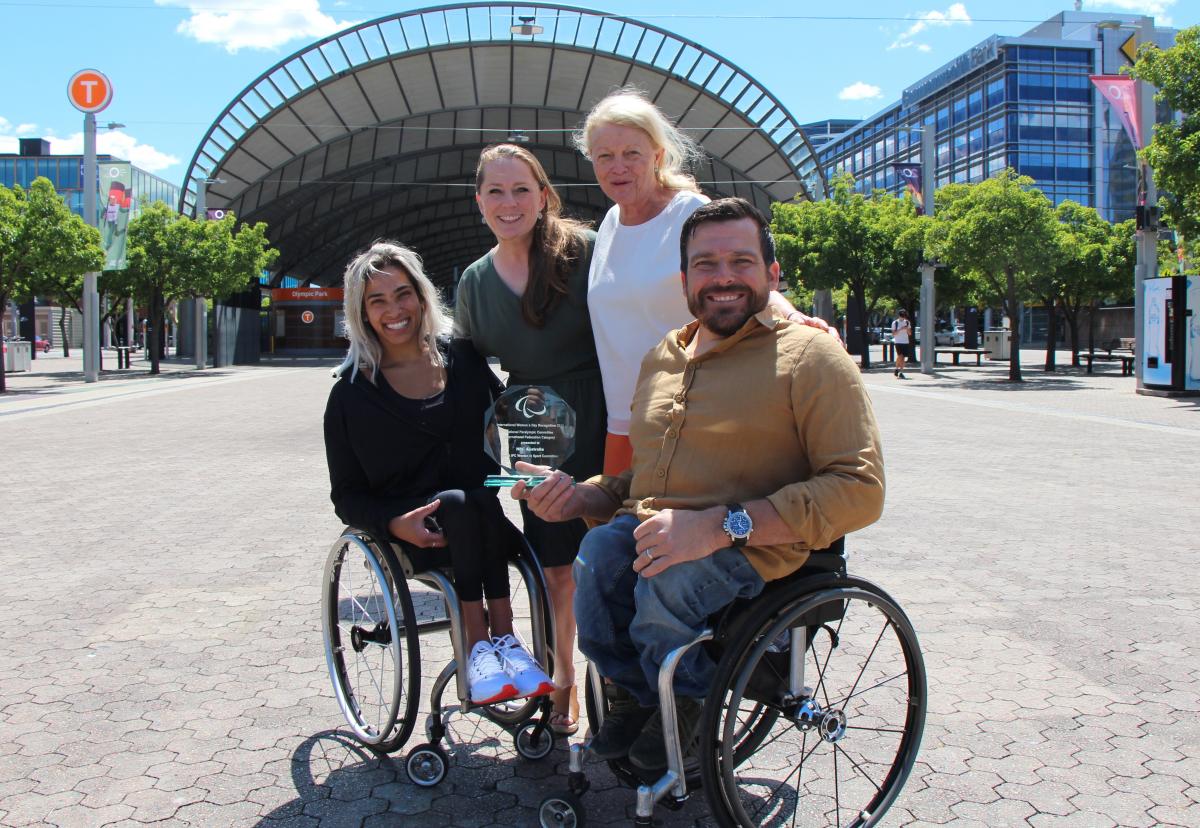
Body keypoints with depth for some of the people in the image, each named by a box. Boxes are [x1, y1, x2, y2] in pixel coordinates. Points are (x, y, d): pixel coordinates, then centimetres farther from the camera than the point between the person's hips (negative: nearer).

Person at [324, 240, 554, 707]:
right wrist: (395, 524, -18)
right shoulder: (353, 391, 2)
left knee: (478, 498, -32)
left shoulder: (463, 360, 7)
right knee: (460, 502, -32)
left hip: (481, 527, 2)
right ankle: (497, 637, -27)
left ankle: (485, 641, -28)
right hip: (411, 533, -2)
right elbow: (347, 496, 2)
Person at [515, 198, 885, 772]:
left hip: (751, 546, -5)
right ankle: (633, 692, 1)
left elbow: (859, 488, -12)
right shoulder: (662, 357, 20)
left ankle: (686, 699, 0)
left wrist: (721, 525, -22)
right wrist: (576, 496, 7)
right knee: (597, 550, -29)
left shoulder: (809, 355, -2)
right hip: (645, 528, 5)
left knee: (664, 579, -35)